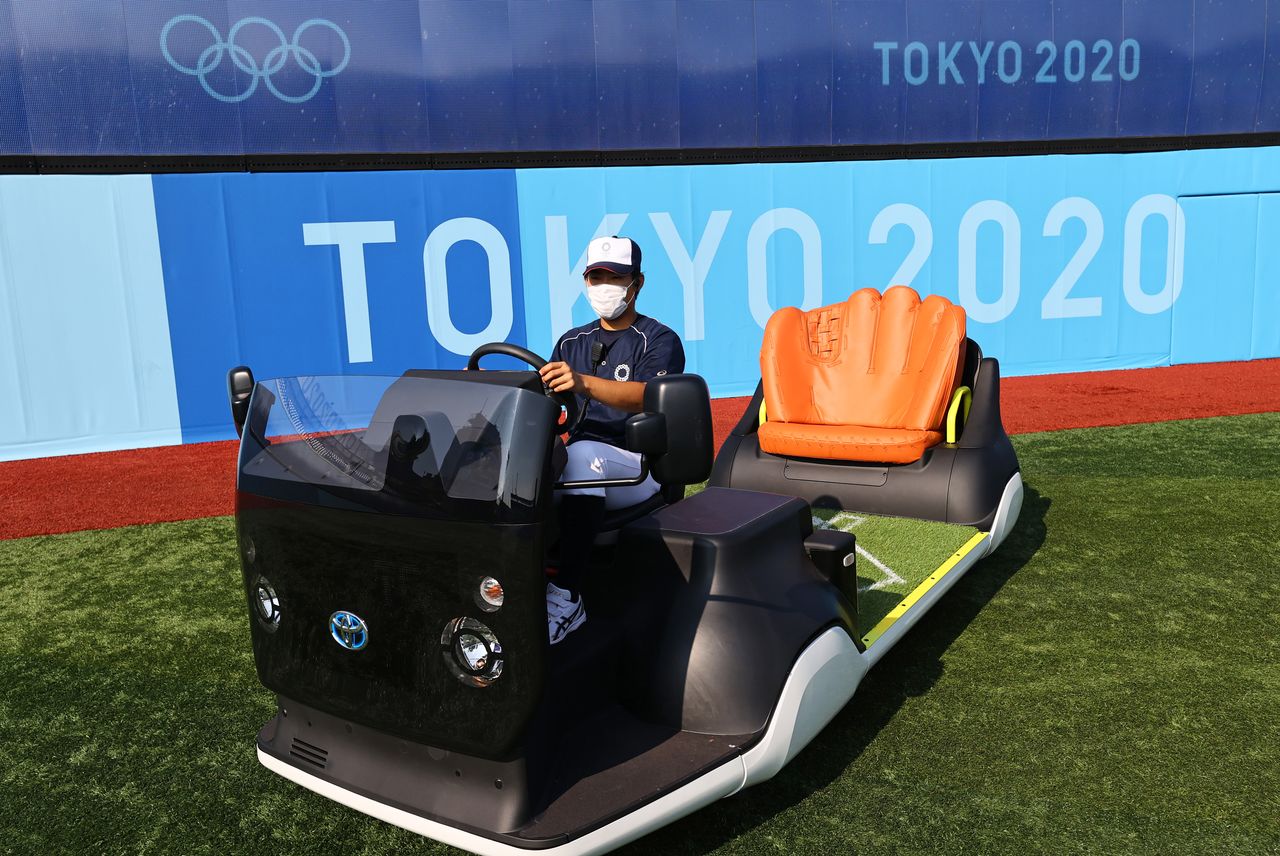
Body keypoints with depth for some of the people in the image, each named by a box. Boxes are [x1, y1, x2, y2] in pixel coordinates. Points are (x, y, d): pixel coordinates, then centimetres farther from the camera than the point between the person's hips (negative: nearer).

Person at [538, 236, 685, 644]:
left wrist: (583, 383, -39)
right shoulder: (572, 342, 20)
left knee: (583, 454, -38)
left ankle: (566, 599, -38)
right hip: (578, 456, 6)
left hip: (639, 465, -5)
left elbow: (646, 396, -21)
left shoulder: (659, 340, 0)